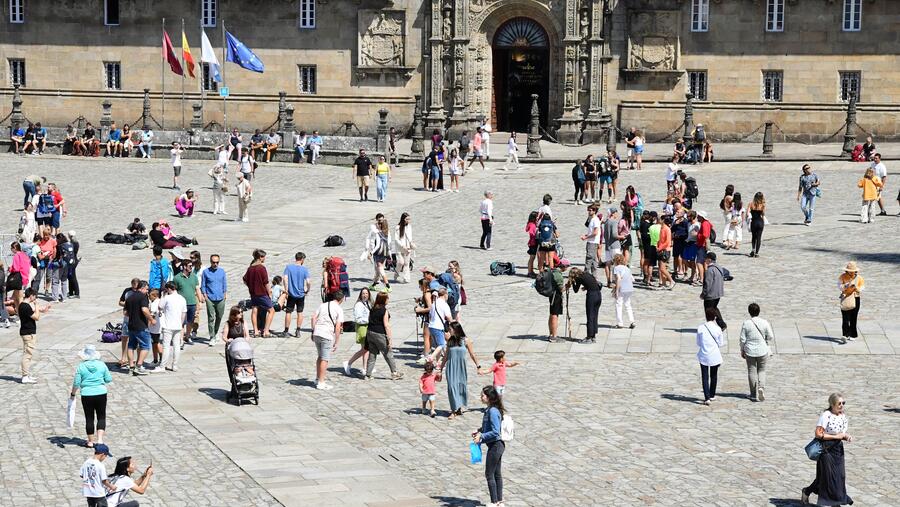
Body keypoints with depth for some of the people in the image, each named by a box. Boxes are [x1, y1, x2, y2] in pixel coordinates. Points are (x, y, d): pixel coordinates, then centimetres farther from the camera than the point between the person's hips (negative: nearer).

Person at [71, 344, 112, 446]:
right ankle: (99, 439, -4)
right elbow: (109, 379, 2)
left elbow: (76, 383, -6)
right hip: (101, 393, 1)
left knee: (89, 418, 9)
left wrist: (73, 394, 8)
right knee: (101, 417, 10)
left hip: (87, 395, -1)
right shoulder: (101, 365, -2)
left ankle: (91, 441, 16)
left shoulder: (81, 367, -6)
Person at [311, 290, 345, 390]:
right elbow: (337, 327, -8)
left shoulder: (323, 305, 12)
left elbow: (314, 317, 7)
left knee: (320, 357, 21)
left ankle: (318, 379, 30)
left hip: (317, 333, 6)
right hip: (327, 336, -6)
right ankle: (321, 383, 2)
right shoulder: (339, 309, -4)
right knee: (325, 359, 1)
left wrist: (313, 331, 14)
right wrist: (336, 343, -5)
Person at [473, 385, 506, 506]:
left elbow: (495, 432, -25)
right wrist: (480, 432, 9)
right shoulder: (490, 410, 8)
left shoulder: (493, 411, -22)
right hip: (498, 445, 10)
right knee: (497, 474, 15)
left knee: (489, 474, 1)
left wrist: (481, 436, -19)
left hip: (494, 445, -10)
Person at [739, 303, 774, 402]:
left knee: (751, 371, 10)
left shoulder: (746, 323, -10)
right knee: (761, 371, 15)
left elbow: (743, 339, -5)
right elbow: (771, 337, -4)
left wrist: (742, 351, 8)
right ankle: (761, 387, -8)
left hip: (750, 351, -1)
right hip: (762, 351, 1)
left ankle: (754, 394, 13)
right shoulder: (764, 322, -8)